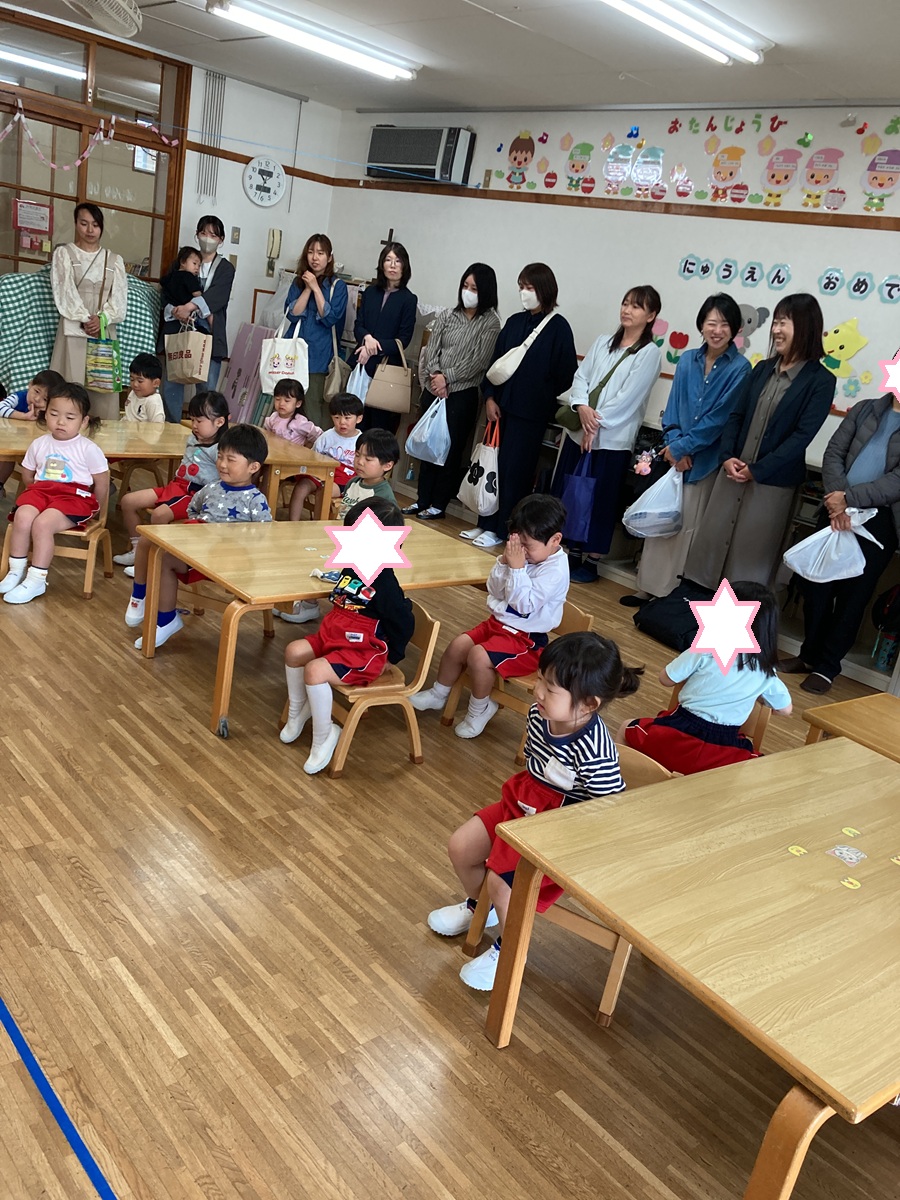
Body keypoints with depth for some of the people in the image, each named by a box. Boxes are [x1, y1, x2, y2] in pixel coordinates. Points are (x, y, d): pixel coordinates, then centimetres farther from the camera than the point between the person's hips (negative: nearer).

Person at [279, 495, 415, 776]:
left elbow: (403, 622, -15)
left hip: (365, 653, -9)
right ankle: (297, 712, 20)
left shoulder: (385, 584, -23)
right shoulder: (353, 567, 2)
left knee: (315, 671, -26)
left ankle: (324, 736, -8)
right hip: (334, 638, 9)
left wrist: (389, 657, -4)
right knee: (295, 651, 0)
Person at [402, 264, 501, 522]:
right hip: (433, 390, 5)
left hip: (463, 394, -4)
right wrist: (436, 375, -11)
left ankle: (439, 504, 10)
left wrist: (447, 377, -12)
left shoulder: (490, 322, -4)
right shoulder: (448, 315, 10)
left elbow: (478, 361, -10)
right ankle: (423, 499, 18)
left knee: (451, 449, 0)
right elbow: (431, 349, 5)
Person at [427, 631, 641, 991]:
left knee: (501, 879, -18)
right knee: (461, 847, 9)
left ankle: (507, 950, 13)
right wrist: (522, 797, 4)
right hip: (524, 803, 8)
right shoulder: (539, 714, -13)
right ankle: (478, 906, 40)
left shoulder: (595, 753, -34)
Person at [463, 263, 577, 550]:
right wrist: (490, 397, 1)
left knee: (514, 471, 0)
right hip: (502, 407, 5)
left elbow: (565, 375, -6)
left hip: (531, 413, -5)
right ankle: (486, 523, 20)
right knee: (492, 466, 9)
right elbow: (495, 362, 11)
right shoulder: (514, 322, 10)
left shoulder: (558, 327, -6)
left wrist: (544, 401, -6)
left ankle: (500, 530, 10)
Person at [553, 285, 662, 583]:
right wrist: (582, 407, -13)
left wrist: (597, 423, -15)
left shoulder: (649, 353, -5)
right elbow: (580, 376, 5)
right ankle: (571, 554, 23)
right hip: (578, 431, 6)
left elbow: (628, 396, -13)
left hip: (612, 440, -6)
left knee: (599, 501, 2)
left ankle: (590, 562, 14)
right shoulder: (604, 342, 12)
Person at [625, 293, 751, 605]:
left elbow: (718, 418, -12)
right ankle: (651, 586, 19)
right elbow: (673, 407, 7)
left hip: (706, 462, -4)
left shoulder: (739, 369, -8)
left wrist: (682, 447, -11)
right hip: (676, 457, 4)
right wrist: (674, 445, -7)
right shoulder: (688, 360, 6)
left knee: (688, 527, 2)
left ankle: (673, 593, 12)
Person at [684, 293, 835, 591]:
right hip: (733, 473, 5)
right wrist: (727, 456, -8)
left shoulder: (820, 380, -7)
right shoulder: (763, 369, 9)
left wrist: (757, 470, -16)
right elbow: (736, 415, 8)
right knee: (712, 541, 8)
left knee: (751, 554, 2)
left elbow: (803, 435, -13)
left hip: (773, 482, -5)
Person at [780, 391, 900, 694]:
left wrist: (849, 498, -18)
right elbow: (833, 453, 3)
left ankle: (827, 666, 14)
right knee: (816, 583, 8)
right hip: (837, 511, 4)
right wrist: (838, 499, -13)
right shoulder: (865, 409, 11)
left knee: (852, 595, 3)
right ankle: (810, 654, 25)